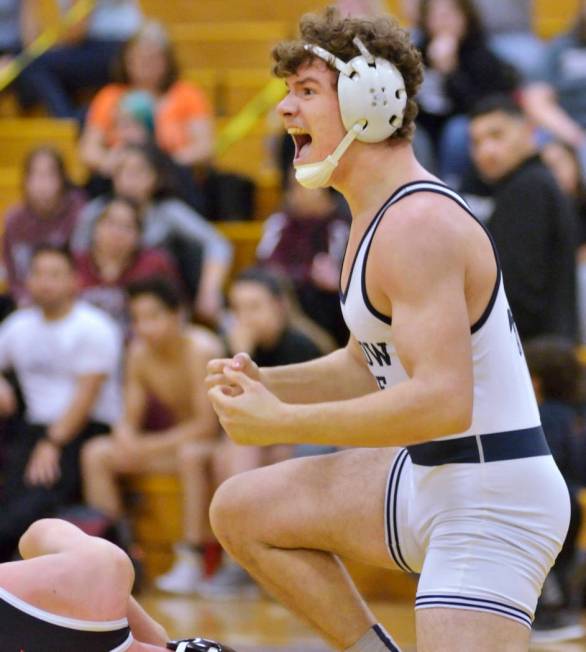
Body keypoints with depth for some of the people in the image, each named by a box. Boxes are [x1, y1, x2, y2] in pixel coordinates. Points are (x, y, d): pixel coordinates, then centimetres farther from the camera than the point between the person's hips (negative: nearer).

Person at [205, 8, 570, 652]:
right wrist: (261, 382, 4)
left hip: (493, 503, -10)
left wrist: (279, 422, -24)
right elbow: (367, 366, 23)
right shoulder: (375, 217, 11)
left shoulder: (417, 226, -21)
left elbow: (443, 401, -30)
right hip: (429, 480, 10)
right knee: (241, 511, 13)